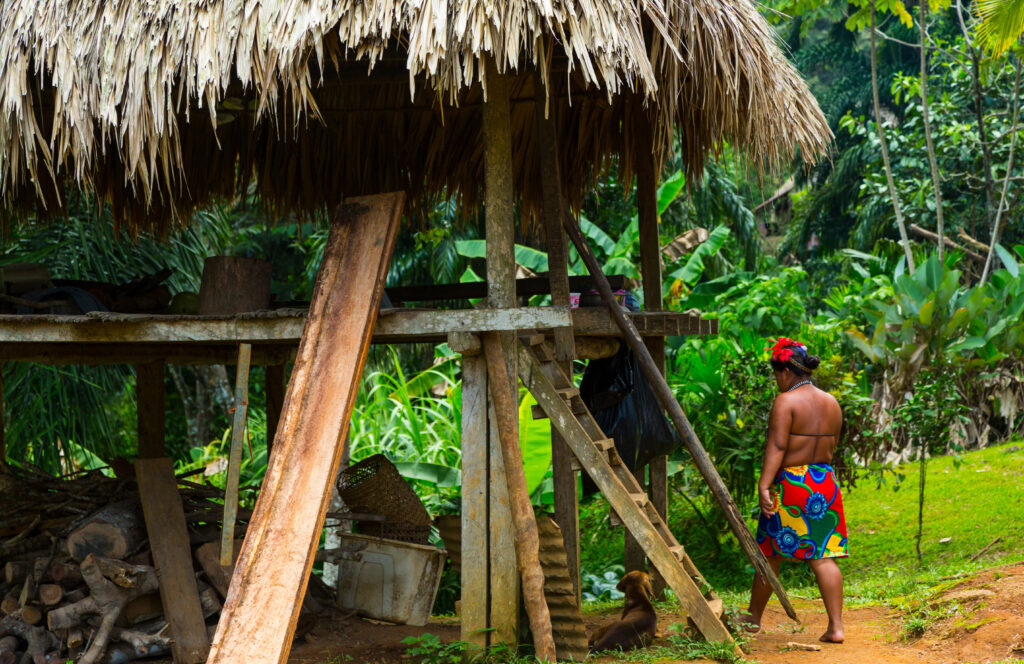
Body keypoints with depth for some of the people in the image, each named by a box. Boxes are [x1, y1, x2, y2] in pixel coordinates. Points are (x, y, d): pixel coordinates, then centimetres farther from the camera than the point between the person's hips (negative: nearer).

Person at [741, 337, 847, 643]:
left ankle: (753, 618, 23)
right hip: (825, 482, 6)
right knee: (823, 557, 4)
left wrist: (763, 486, -22)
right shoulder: (831, 403, 10)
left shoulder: (786, 401, -11)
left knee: (770, 554, 9)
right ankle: (836, 626, -3)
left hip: (790, 482, -6)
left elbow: (776, 446, -19)